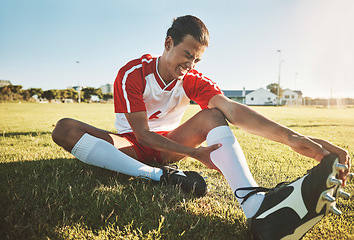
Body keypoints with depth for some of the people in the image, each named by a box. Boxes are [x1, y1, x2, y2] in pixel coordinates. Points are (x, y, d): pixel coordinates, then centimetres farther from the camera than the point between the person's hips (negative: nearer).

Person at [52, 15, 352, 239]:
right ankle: (162, 176, -39)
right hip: (134, 146, -2)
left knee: (213, 115, -23)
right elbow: (142, 134, -21)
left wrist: (291, 137, -42)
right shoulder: (132, 73, -17)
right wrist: (195, 153, -32)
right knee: (65, 128, -28)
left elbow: (232, 109, -27)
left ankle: (257, 205, -46)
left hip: (167, 145, 2)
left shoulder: (193, 81, -9)